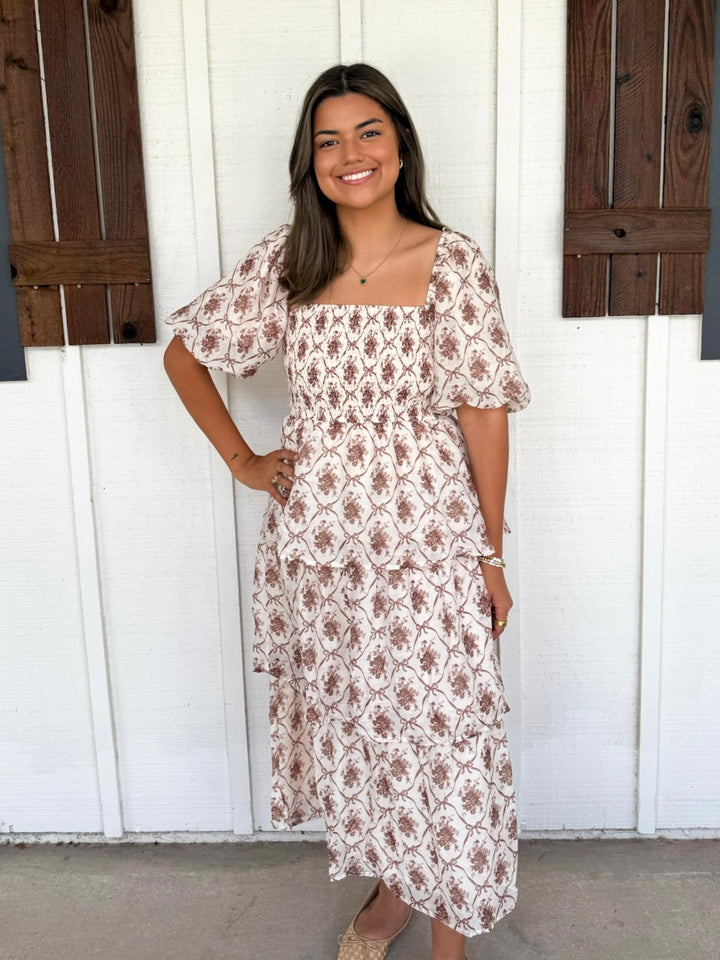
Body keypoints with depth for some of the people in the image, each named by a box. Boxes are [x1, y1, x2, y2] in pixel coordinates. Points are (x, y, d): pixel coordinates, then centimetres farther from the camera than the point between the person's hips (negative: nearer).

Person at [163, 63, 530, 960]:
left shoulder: (452, 262, -7)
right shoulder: (283, 259, 1)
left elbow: (484, 412, -6)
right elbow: (185, 353, 11)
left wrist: (492, 553, -5)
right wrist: (241, 459, 4)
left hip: (426, 542, -3)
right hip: (314, 539, 3)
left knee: (441, 730, 4)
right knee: (348, 718, 17)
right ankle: (390, 886, 43)